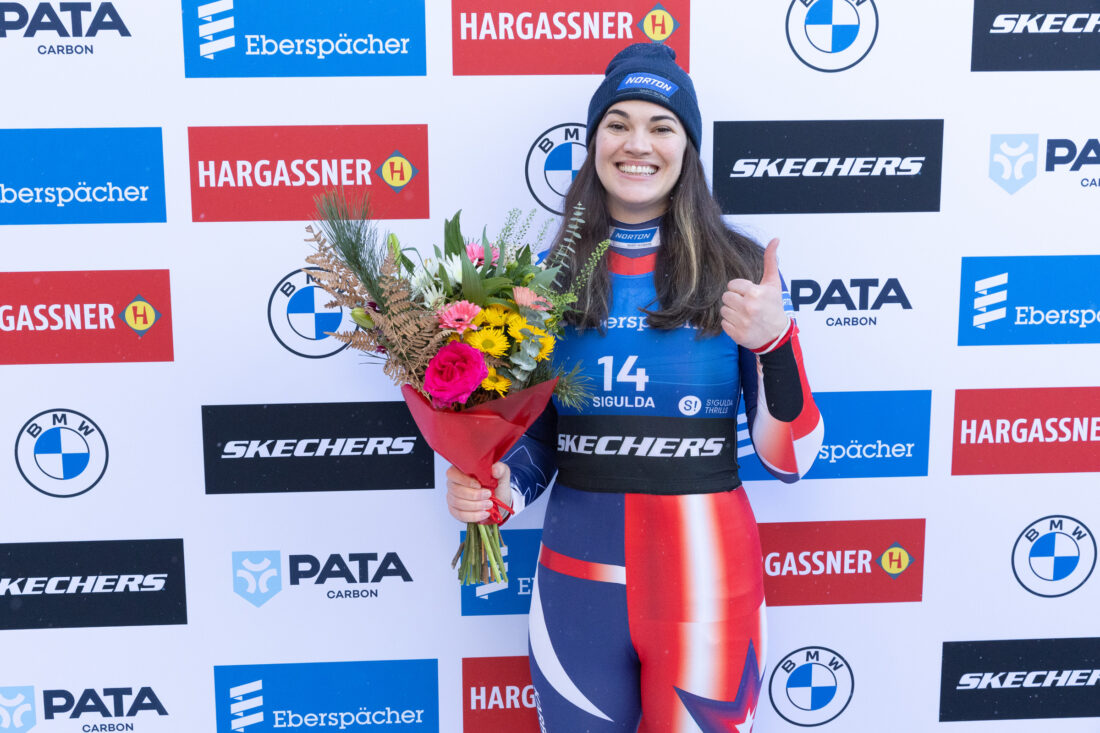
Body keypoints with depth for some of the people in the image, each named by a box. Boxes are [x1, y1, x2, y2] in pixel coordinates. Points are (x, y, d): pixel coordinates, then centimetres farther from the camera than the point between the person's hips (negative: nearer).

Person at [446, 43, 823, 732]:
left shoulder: (740, 271, -4)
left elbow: (789, 459, -5)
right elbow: (537, 443, 8)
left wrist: (774, 342, -21)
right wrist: (492, 488, -13)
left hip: (708, 580, -1)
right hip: (578, 578, 2)